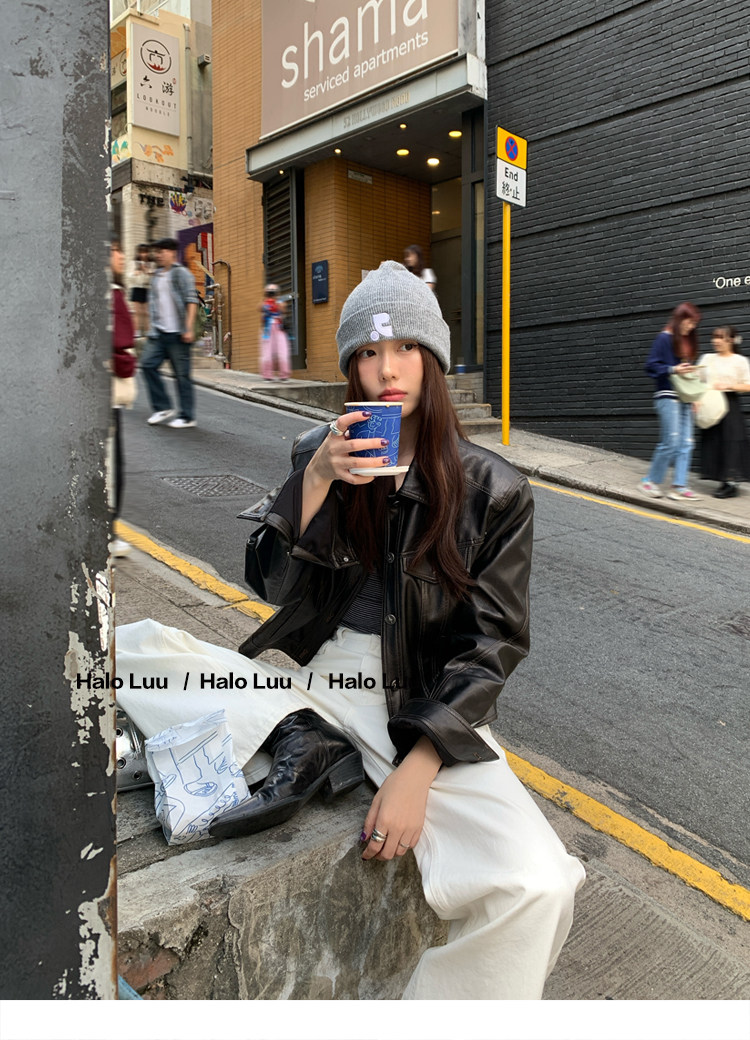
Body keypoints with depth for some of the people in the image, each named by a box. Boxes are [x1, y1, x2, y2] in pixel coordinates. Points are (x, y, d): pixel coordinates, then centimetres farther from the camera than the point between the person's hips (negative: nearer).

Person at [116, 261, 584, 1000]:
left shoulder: (492, 489, -2)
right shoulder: (321, 456, 5)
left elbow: (491, 642, -5)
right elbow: (272, 585, 0)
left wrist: (417, 769, -16)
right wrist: (316, 483, -16)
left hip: (429, 710, -2)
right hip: (318, 683, 3)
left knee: (536, 887, -27)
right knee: (131, 648, -10)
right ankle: (300, 742, -15)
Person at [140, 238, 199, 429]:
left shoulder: (181, 273, -4)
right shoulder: (156, 275, 17)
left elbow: (191, 301, -10)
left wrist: (188, 329, -17)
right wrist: (151, 325, 15)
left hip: (177, 333, -7)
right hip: (158, 333, 7)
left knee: (182, 374, -2)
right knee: (148, 364, -2)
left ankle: (187, 417, 6)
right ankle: (163, 407, 9)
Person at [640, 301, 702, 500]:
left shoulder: (687, 342, 19)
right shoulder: (664, 338, -4)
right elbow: (651, 366, -8)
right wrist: (673, 369, -21)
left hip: (684, 399, 8)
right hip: (668, 396, -8)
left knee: (686, 443, 2)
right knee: (671, 442, -11)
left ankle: (679, 486, 4)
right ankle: (651, 481, 3)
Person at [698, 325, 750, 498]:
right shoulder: (707, 358, 12)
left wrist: (727, 385, -16)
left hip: (729, 404, -4)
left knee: (730, 441, -6)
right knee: (713, 441, 2)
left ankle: (731, 481, -1)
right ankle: (724, 480, 9)